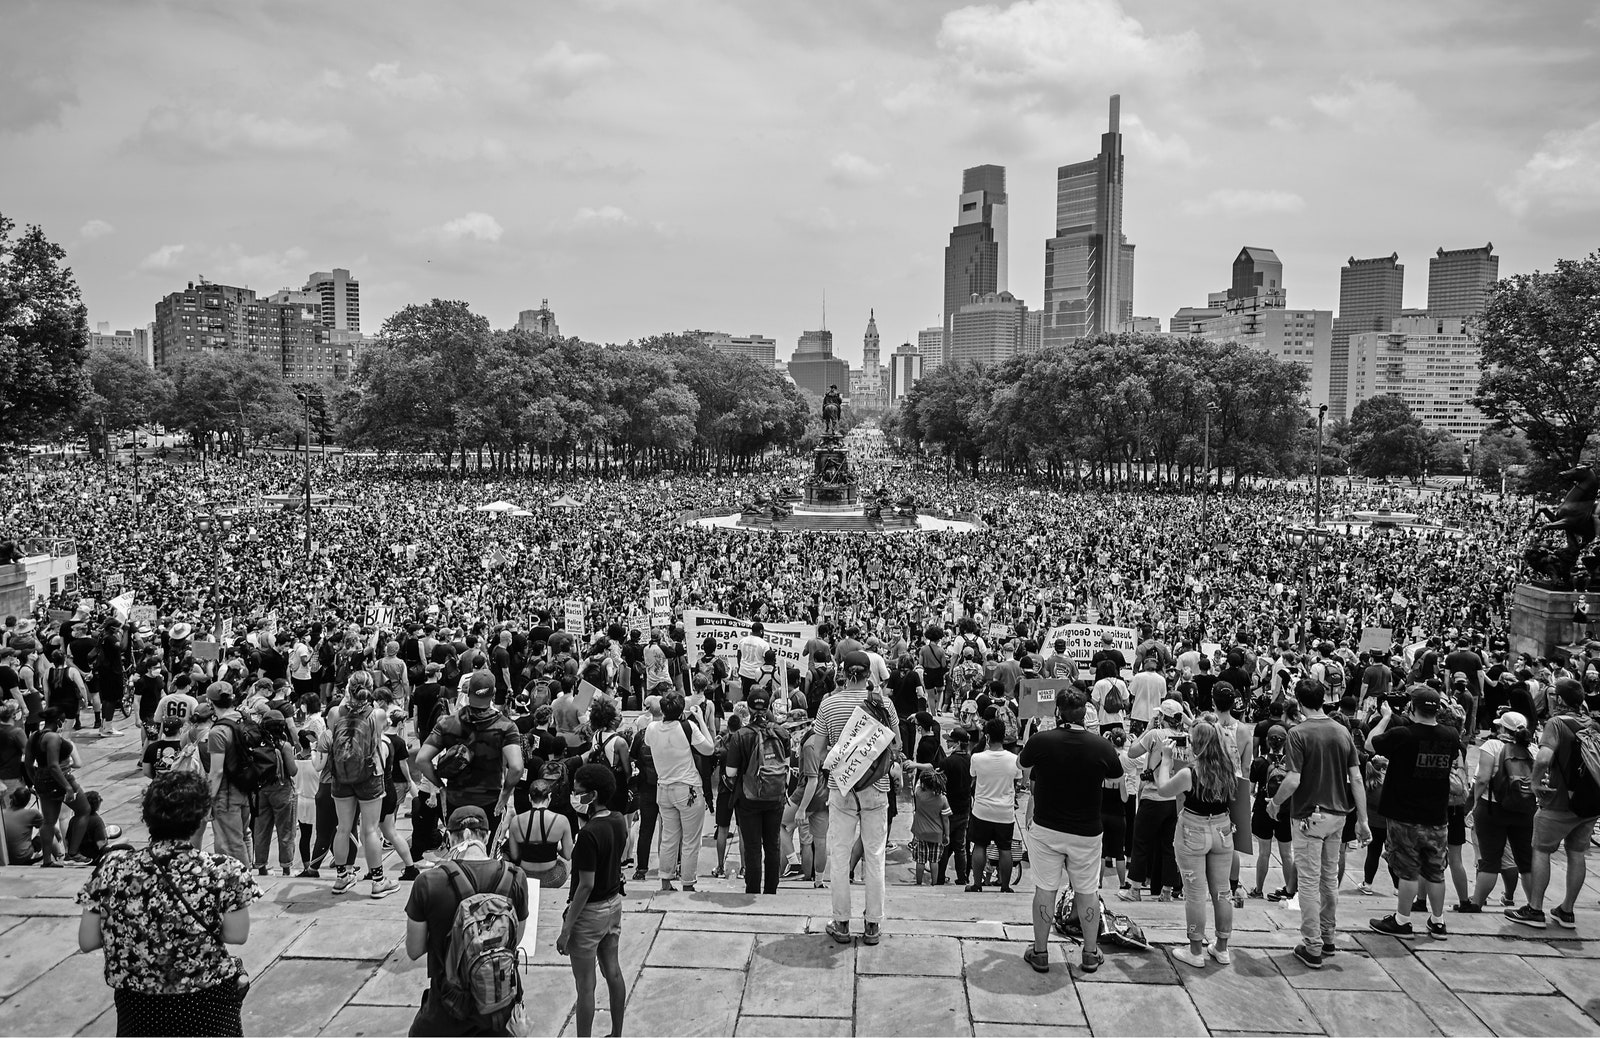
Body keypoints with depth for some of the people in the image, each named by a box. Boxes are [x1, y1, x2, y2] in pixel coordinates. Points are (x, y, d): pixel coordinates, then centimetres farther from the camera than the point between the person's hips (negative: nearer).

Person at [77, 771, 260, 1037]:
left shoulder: (113, 869, -12)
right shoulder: (224, 871, -21)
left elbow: (87, 941, -5)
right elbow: (237, 935, -17)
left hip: (137, 1006, 3)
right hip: (207, 1003, -3)